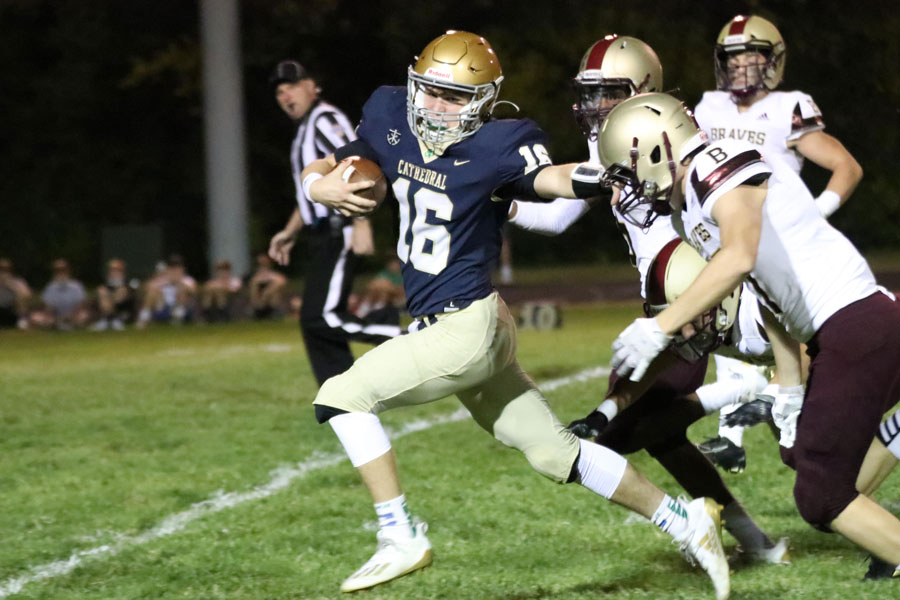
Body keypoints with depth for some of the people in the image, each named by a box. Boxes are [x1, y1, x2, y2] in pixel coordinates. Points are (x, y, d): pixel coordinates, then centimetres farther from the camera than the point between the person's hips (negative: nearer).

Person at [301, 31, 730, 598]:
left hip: (466, 327, -8)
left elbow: (551, 177, -33)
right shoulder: (391, 121, 5)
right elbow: (322, 171, 12)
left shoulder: (497, 147, -16)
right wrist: (325, 186, -11)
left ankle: (401, 537, -1)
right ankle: (683, 519, 17)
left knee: (342, 397, -7)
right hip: (447, 328, 8)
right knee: (554, 450, 11)